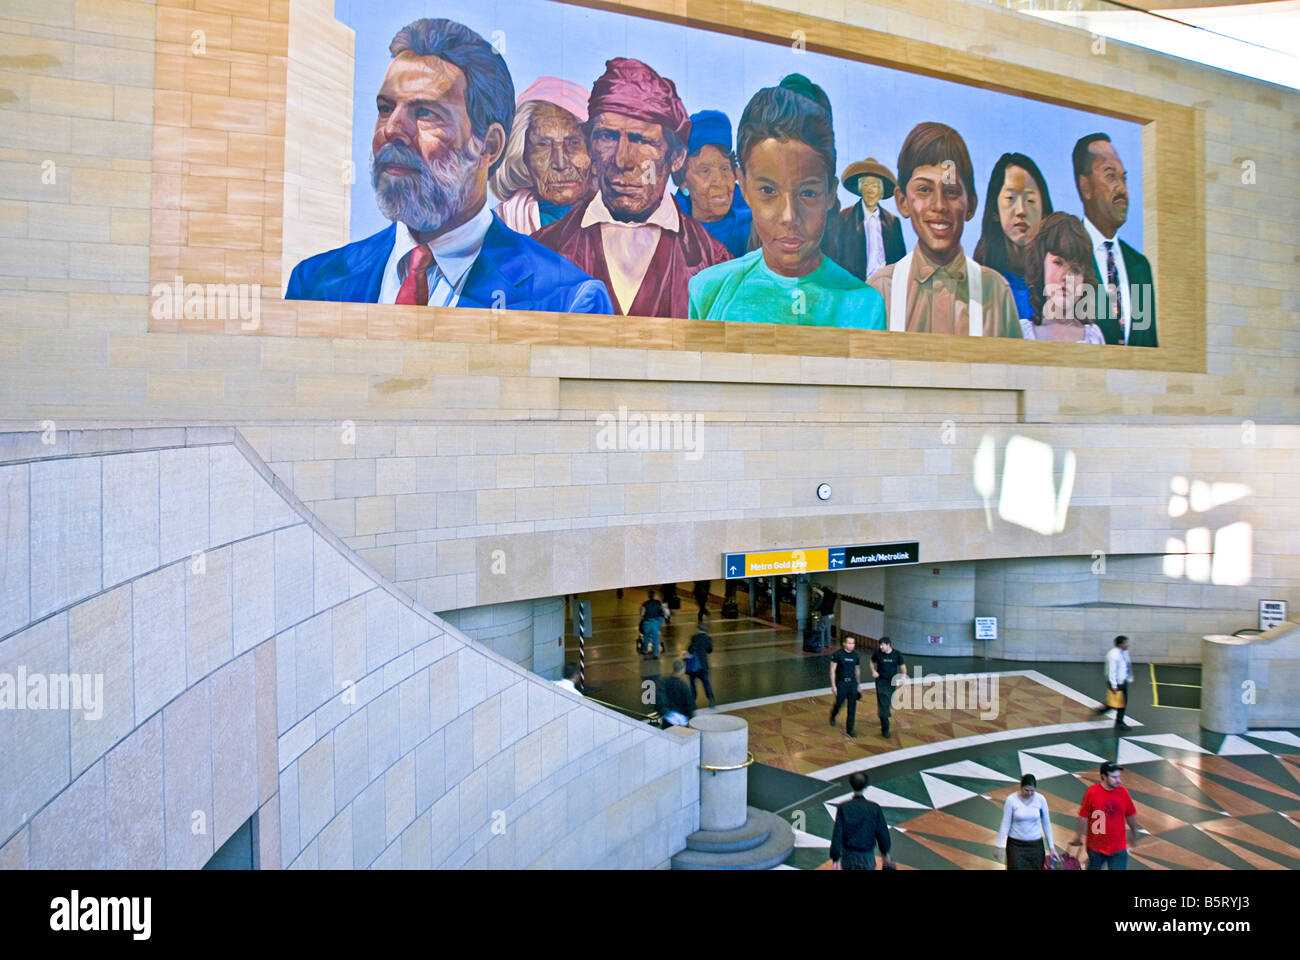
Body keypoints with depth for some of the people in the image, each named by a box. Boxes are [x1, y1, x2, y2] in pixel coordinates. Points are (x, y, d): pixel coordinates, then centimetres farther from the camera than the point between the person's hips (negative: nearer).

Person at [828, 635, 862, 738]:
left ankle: (849, 729, 11)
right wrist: (833, 685, -13)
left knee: (852, 707, 0)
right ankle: (833, 716, 45)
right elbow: (832, 670, -10)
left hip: (852, 683, 3)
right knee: (839, 703, 11)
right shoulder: (837, 654, -12)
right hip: (841, 683, -3)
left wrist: (858, 685, 16)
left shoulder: (856, 655, 0)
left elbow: (857, 670, 12)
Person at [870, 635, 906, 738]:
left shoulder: (897, 654, -6)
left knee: (888, 703, 14)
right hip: (881, 681, -2)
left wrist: (904, 674, -16)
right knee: (883, 704, -9)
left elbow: (902, 665, 3)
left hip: (892, 681, 2)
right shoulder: (878, 653, -6)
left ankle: (883, 723, 38)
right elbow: (872, 662, 12)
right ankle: (885, 729, -6)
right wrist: (873, 671, -5)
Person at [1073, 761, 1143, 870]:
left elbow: (1131, 816, 7)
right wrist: (1079, 836, 0)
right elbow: (1084, 817, -7)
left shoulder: (1123, 792, -7)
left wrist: (1135, 836, 17)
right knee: (1093, 867, 19)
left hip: (1119, 847, 1)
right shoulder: (1091, 792, -14)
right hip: (1096, 846, -1)